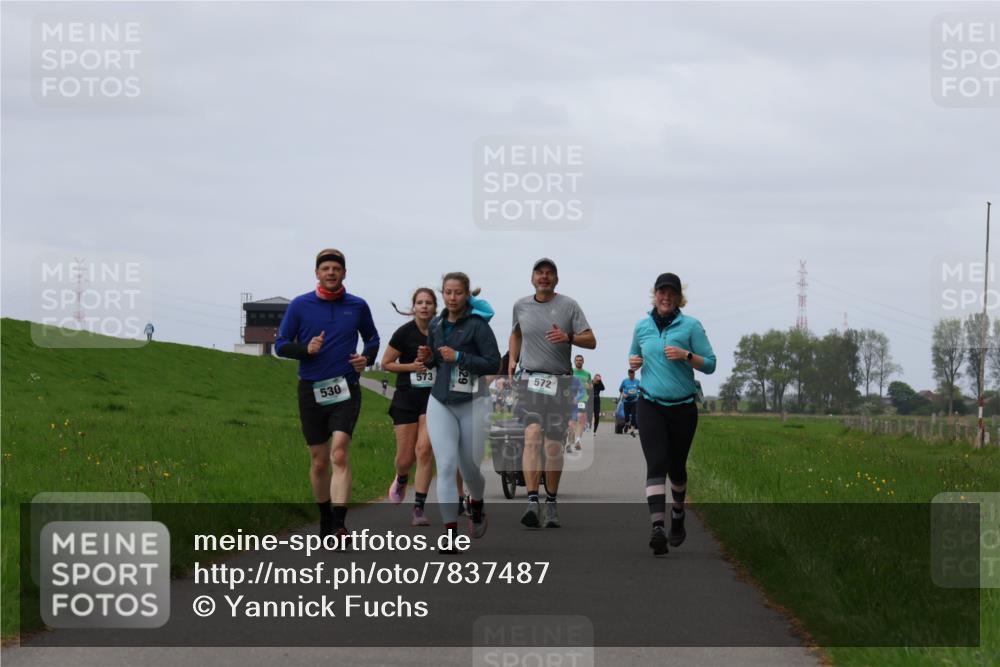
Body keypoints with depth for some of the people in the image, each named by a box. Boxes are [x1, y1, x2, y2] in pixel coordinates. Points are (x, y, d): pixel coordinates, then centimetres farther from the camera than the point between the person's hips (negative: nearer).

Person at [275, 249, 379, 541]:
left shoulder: (357, 306, 6)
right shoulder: (300, 305, 2)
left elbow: (372, 338, 22)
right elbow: (280, 345, 4)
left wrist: (367, 358, 1)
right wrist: (305, 349, -15)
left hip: (345, 391, -1)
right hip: (311, 391, 1)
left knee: (339, 454, -18)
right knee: (319, 462, 8)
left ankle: (339, 525, -25)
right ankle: (325, 520, 27)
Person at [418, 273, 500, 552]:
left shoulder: (477, 325, -10)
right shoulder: (435, 325, 7)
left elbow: (494, 363, -13)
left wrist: (459, 357, -21)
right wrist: (427, 358, -2)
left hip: (472, 404, -3)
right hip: (441, 404, 3)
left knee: (469, 467, 7)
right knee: (446, 466, -9)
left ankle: (476, 505, 42)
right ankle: (450, 535, -12)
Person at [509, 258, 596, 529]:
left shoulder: (569, 306, 3)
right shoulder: (521, 306, 11)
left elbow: (591, 341, -2)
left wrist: (568, 337, -20)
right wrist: (512, 360, 16)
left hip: (560, 383, 0)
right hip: (530, 380, 0)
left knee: (554, 447, 1)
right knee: (532, 436, -19)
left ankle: (551, 504, 18)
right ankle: (532, 502, -29)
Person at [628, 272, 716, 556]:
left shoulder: (691, 326, -2)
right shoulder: (642, 326, 7)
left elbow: (710, 364, -2)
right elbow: (634, 355, 25)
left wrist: (686, 356, -19)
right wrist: (633, 362, 2)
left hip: (683, 406, 0)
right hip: (650, 405, 1)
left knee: (676, 466, 11)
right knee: (656, 465, -16)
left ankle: (678, 519, 38)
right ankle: (658, 527, -28)